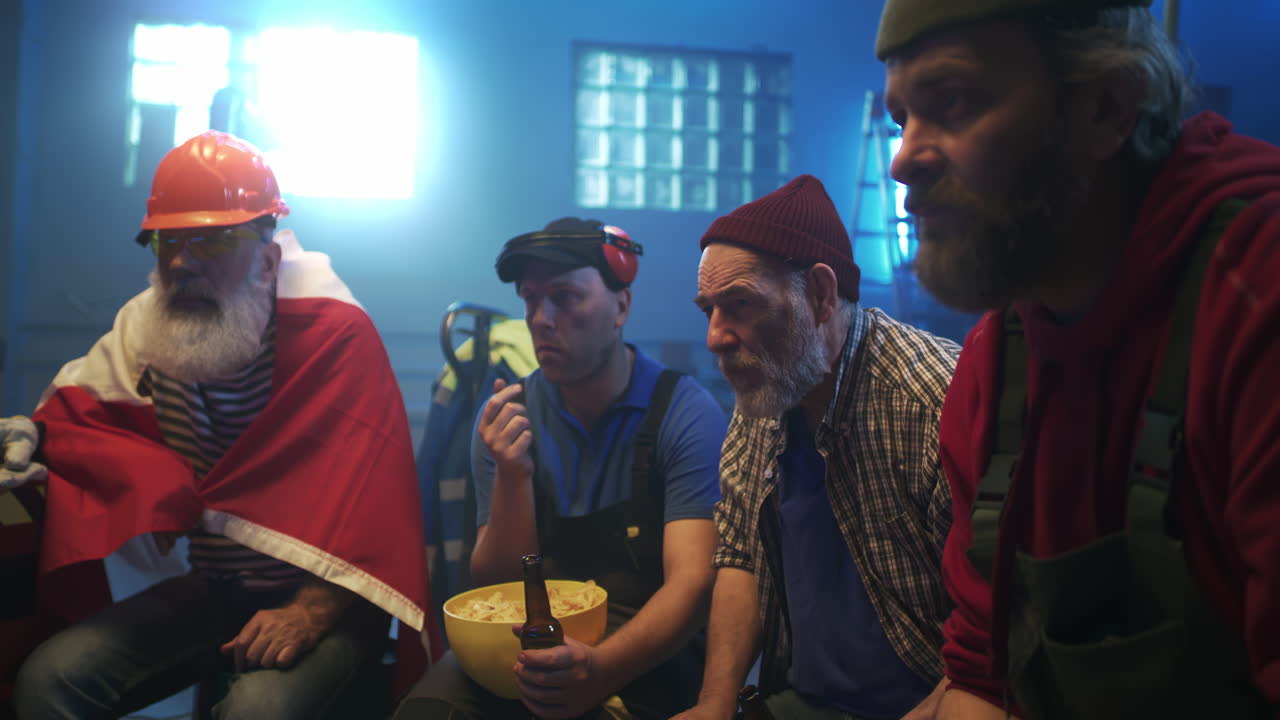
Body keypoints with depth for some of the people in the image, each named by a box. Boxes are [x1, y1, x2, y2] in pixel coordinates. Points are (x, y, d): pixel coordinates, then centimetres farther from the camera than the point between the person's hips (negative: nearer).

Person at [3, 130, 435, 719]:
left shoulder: (336, 333, -17)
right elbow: (77, 409, 18)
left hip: (325, 597, -5)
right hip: (211, 590, 6)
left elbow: (366, 492, -20)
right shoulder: (146, 324, 3)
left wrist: (311, 613, -29)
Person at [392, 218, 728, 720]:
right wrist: (512, 477, -17)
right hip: (527, 639, 3)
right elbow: (498, 589, 1)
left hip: (643, 648, -3)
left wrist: (600, 669, -34)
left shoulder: (686, 413, -9)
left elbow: (692, 582, -15)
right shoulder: (507, 415, 2)